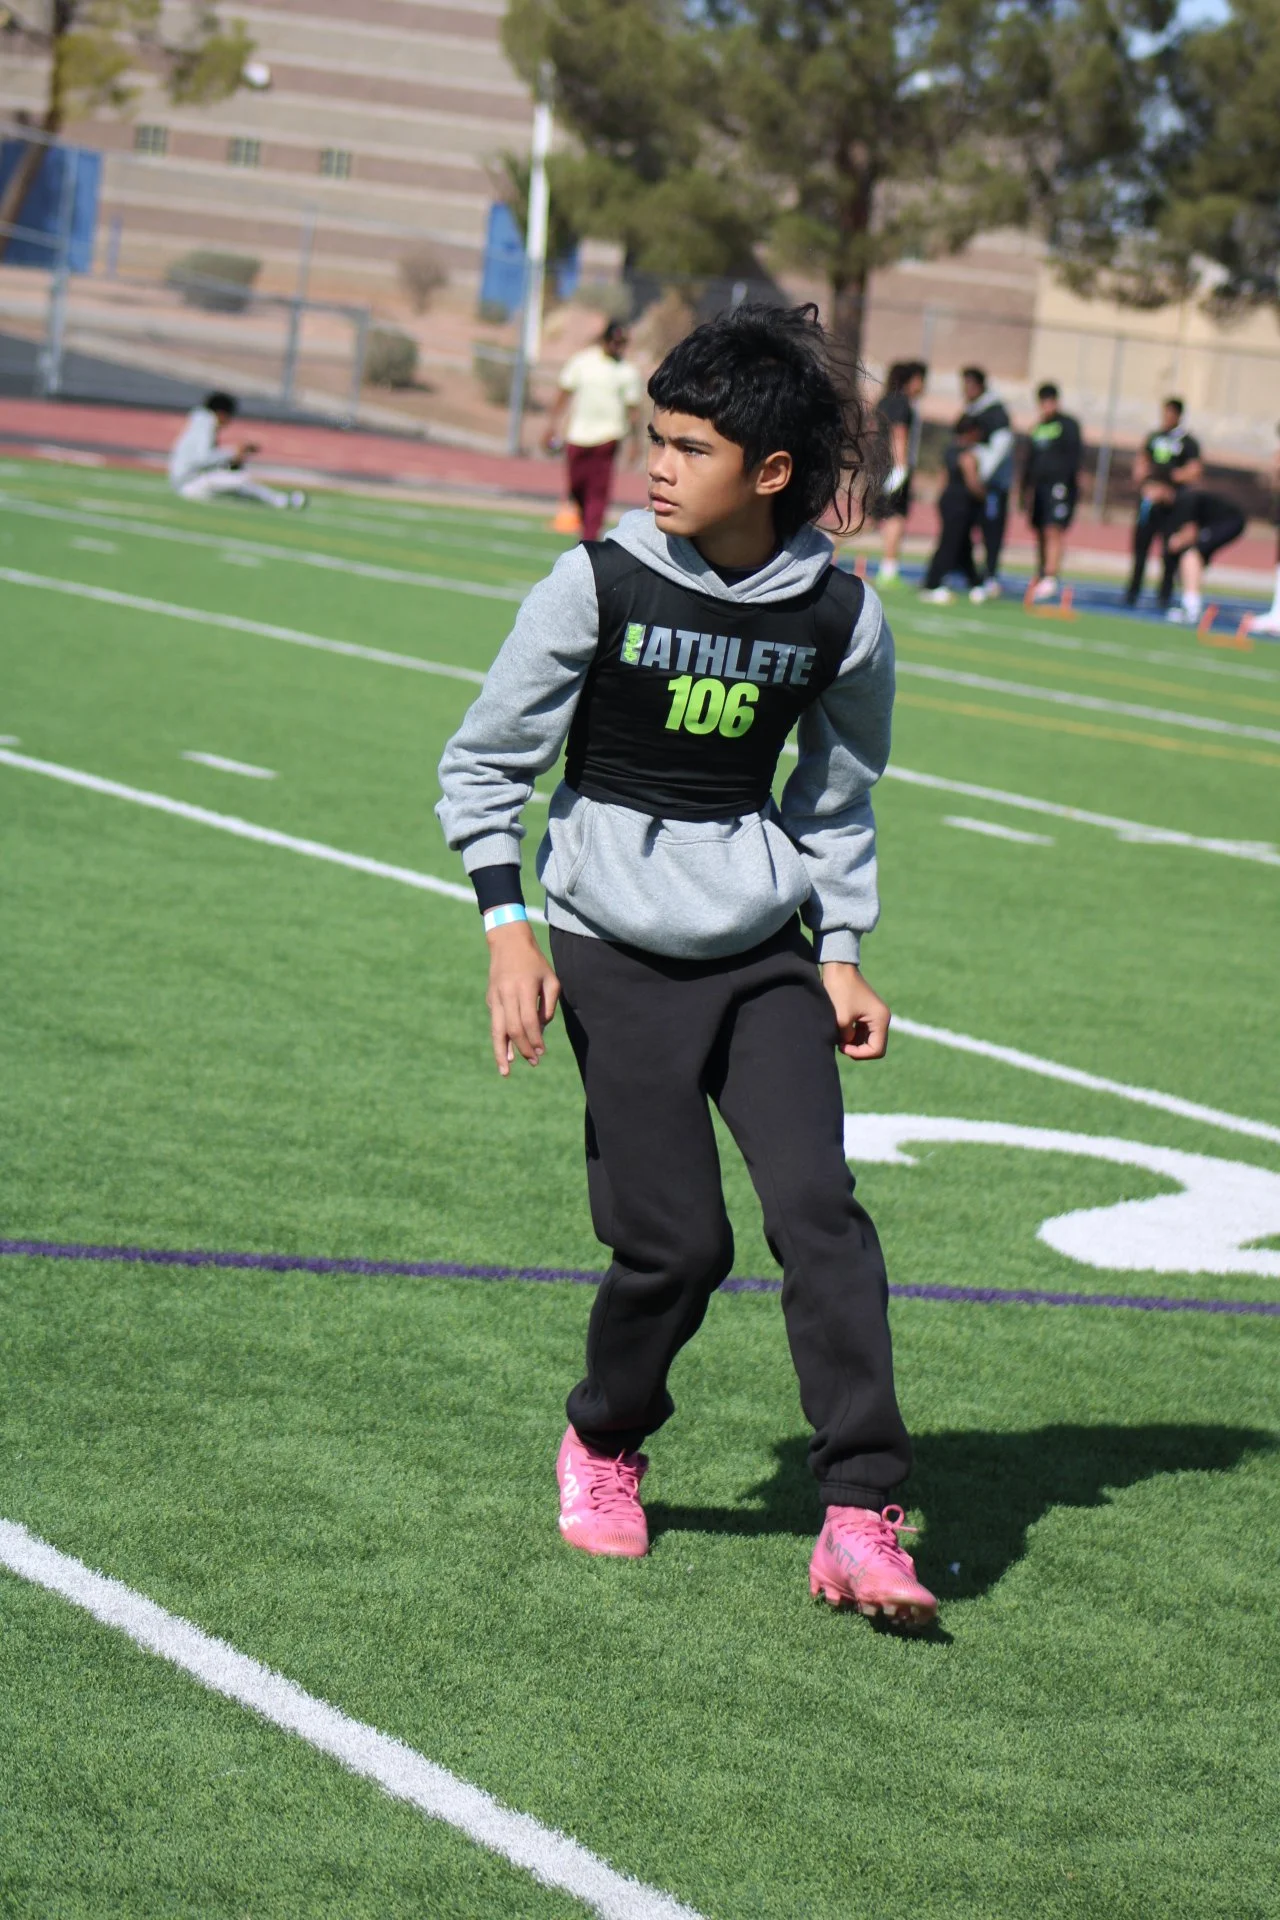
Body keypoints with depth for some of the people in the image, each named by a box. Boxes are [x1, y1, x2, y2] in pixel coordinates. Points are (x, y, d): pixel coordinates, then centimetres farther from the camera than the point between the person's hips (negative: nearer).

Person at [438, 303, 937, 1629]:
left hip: (765, 950, 2)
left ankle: (860, 1519, -13)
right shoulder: (599, 586, -8)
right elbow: (482, 763, 1)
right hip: (618, 953, -2)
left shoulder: (840, 617, -2)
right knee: (675, 1240, -5)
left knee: (817, 1204, -14)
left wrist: (841, 953, 9)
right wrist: (507, 925, -9)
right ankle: (603, 1445, 25)